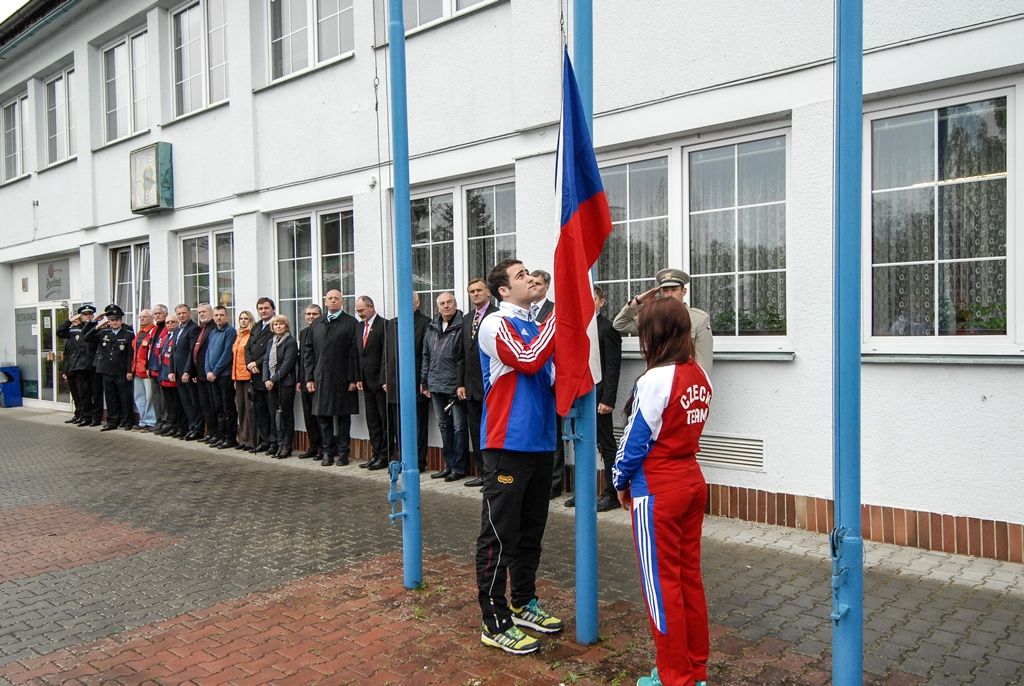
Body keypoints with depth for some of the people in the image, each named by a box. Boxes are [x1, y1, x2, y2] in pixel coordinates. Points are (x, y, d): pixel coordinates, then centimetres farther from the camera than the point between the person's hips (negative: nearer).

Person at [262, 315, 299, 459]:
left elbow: (287, 364, -13)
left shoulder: (291, 342, -6)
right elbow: (266, 361, 11)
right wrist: (266, 380, -3)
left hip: (285, 383, -6)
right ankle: (280, 444, 14)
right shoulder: (271, 342, 15)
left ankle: (287, 447, 6)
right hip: (271, 384, 6)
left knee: (285, 414, -1)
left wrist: (273, 379, -15)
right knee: (274, 415, 6)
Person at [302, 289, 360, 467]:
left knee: (343, 416, 3)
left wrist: (353, 379, -11)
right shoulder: (316, 324, 12)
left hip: (342, 379, -4)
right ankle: (327, 452, 16)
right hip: (320, 379, 4)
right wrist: (309, 377, 3)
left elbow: (354, 352, -6)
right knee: (323, 416, 7)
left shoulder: (351, 323, -1)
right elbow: (308, 351, 11)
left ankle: (342, 452, 11)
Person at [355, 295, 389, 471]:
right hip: (366, 381, 8)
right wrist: (359, 377, 8)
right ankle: (376, 454, 18)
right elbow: (359, 353, 15)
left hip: (380, 380, -8)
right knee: (372, 420, 11)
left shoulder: (384, 325, -10)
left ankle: (385, 455, 6)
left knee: (385, 419, 0)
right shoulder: (360, 326, 14)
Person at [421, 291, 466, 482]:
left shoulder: (461, 327, -8)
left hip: (455, 385, -7)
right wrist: (424, 381, 17)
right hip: (436, 385, 7)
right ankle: (448, 465, 24)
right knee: (444, 426, 14)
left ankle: (459, 468, 8)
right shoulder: (432, 328, 13)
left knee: (458, 427, 0)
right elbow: (426, 357, 18)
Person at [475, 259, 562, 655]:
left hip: (539, 443, 8)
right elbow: (528, 360, -23)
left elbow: (552, 380, 17)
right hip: (507, 445, -8)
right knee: (498, 535, -2)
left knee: (531, 530, 17)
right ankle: (495, 623, 7)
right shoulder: (496, 324, -8)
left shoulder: (538, 327, 15)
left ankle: (523, 604, 31)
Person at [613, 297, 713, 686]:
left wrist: (621, 482, 2)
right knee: (690, 577, 16)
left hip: (658, 493, -7)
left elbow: (637, 439, -14)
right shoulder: (700, 376, 4)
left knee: (662, 584, 5)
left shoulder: (656, 380, -19)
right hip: (692, 483, 8)